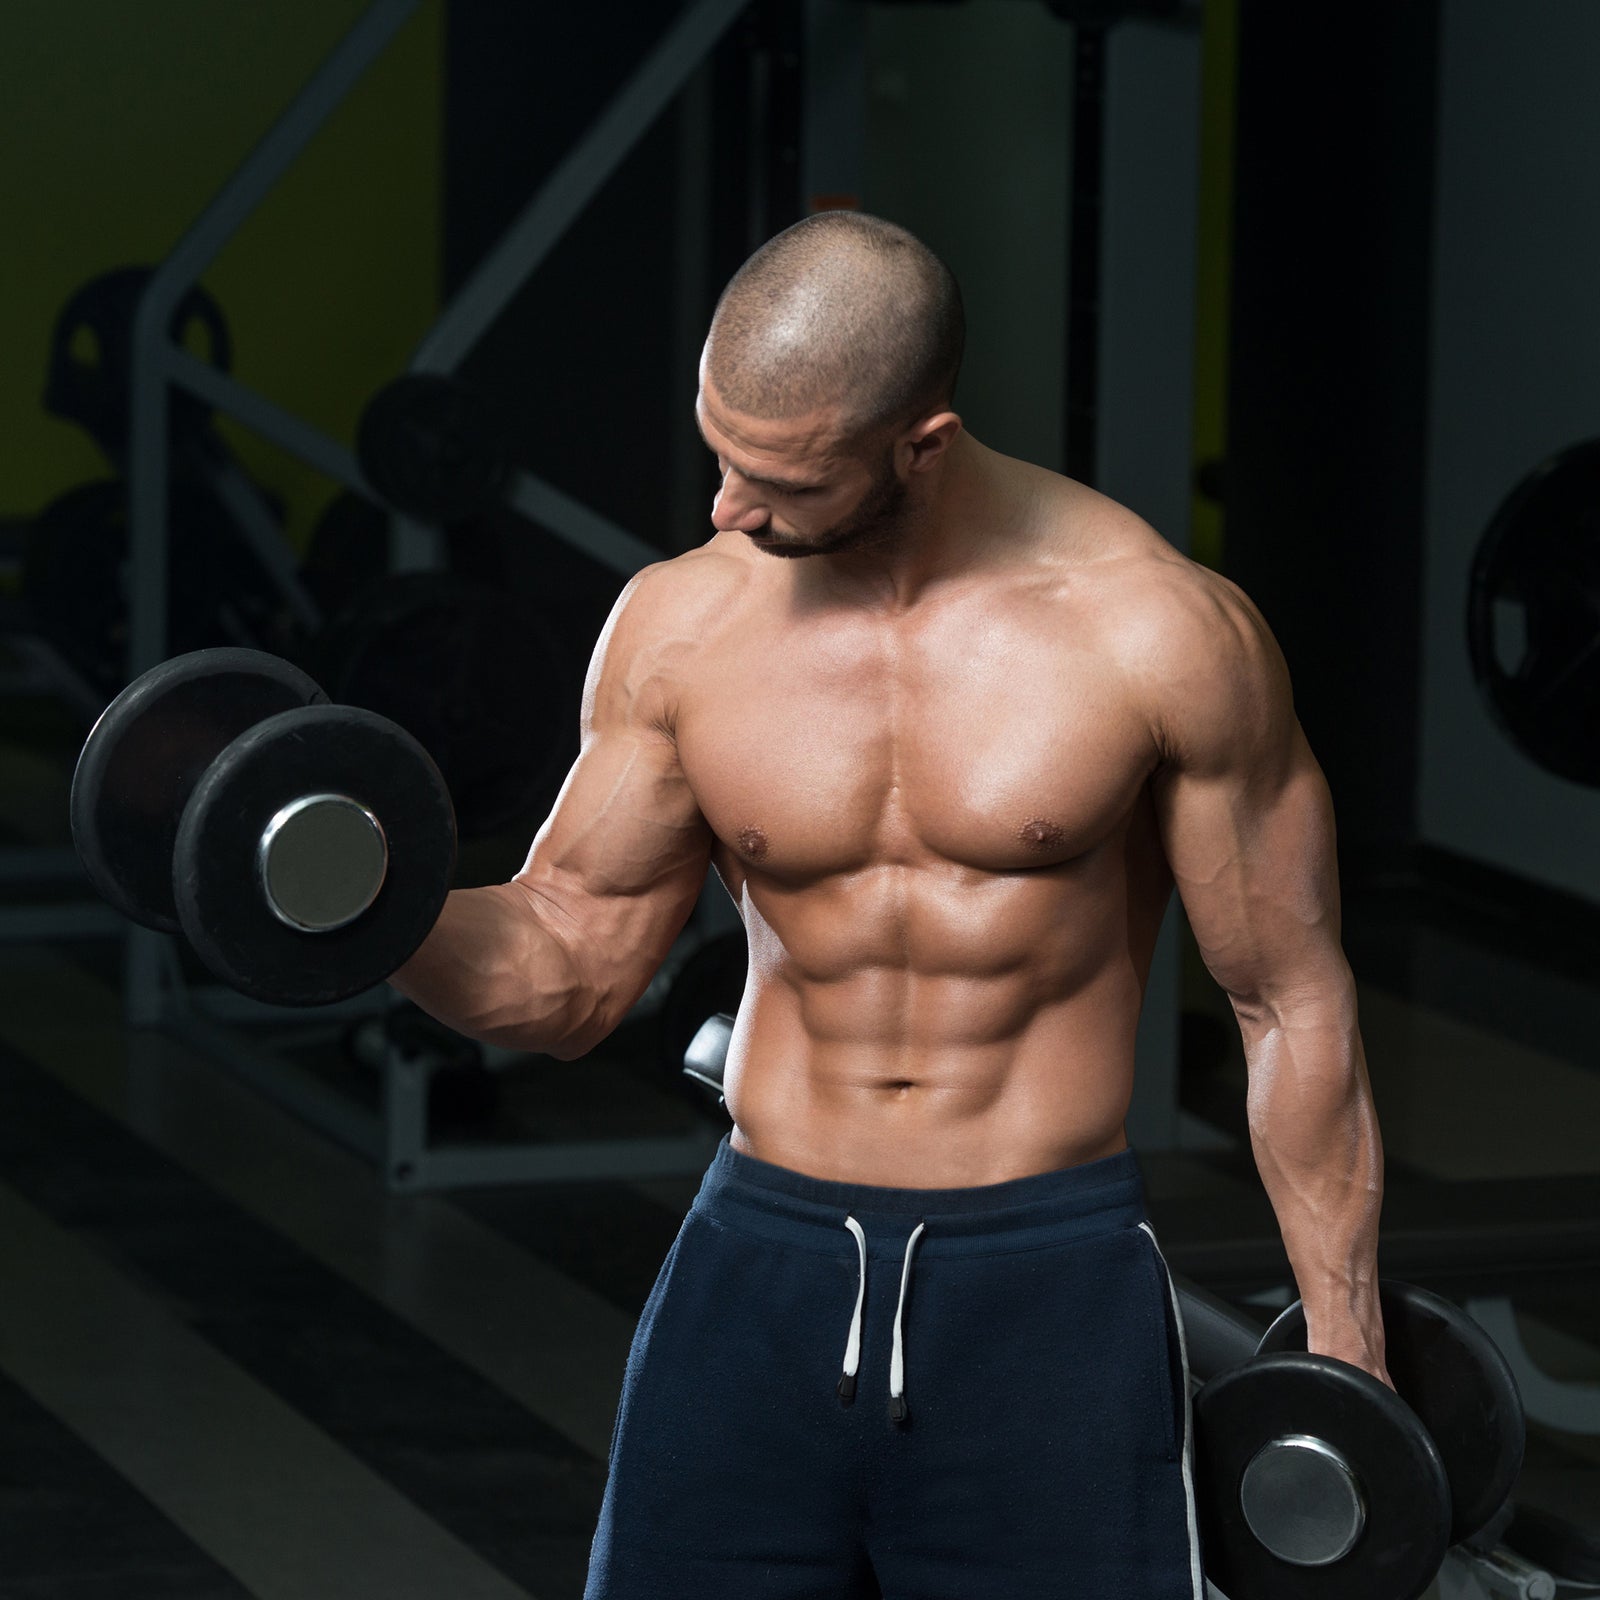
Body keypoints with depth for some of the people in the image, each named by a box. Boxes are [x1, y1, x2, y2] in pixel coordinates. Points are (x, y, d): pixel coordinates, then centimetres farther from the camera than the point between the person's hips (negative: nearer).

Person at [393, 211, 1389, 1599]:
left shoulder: (1161, 635, -10)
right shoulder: (680, 628, -1)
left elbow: (1292, 1004, -1)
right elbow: (568, 975, 6)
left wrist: (1346, 1355, 1)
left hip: (1047, 1289, -3)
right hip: (758, 1276, 3)